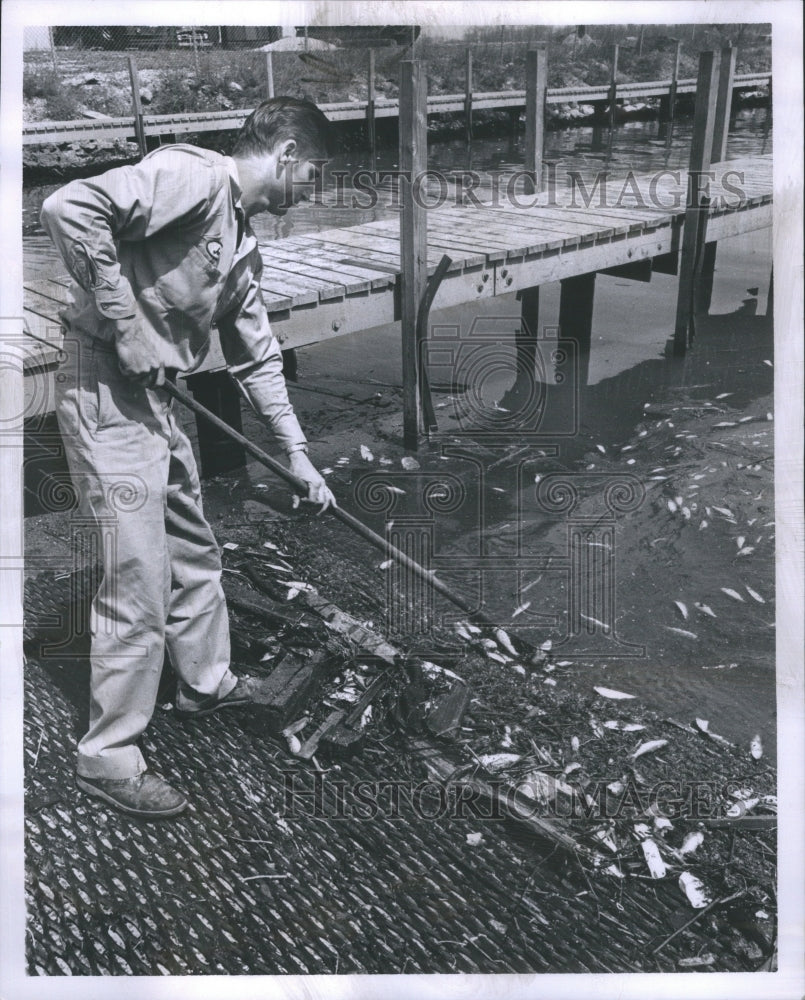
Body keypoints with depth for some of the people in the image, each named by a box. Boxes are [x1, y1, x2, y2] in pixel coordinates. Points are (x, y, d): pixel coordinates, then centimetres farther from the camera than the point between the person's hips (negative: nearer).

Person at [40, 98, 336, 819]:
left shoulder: (243, 243, 15)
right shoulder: (192, 176, -14)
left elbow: (257, 357, 20)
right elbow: (69, 207, -26)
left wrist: (298, 453, 18)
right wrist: (124, 322, -22)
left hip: (156, 398, 10)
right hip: (107, 395, -10)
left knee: (195, 555, 22)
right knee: (140, 584, -5)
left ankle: (207, 684, 44)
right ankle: (108, 758, 12)